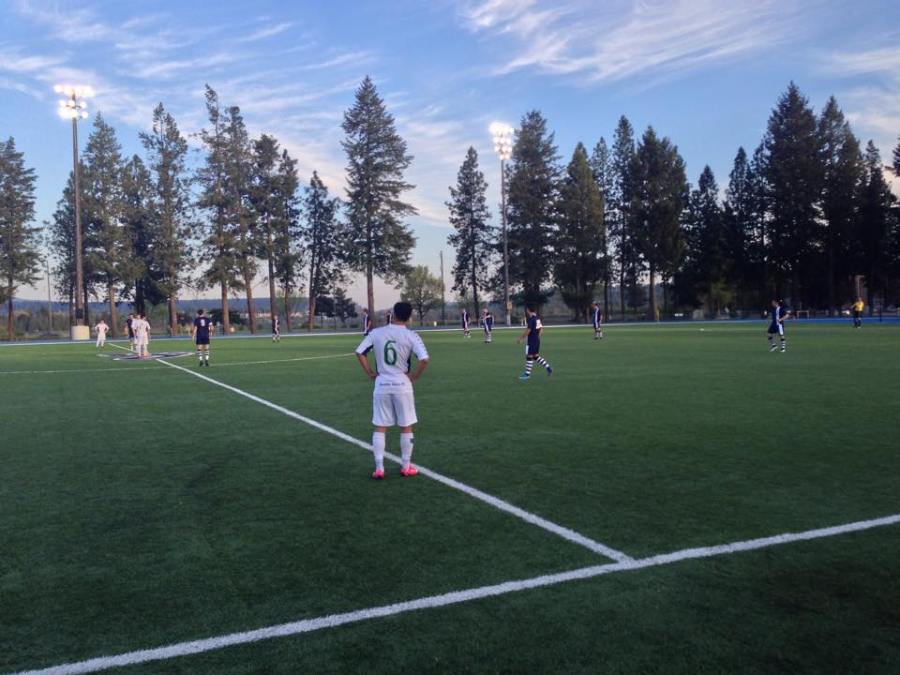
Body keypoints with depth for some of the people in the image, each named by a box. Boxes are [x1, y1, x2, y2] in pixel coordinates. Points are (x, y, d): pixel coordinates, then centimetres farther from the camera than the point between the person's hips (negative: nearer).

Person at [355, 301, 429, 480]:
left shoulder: (376, 333, 0)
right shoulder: (411, 336, -8)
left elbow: (359, 352, 1)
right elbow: (424, 359, -19)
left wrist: (370, 373, 7)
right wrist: (414, 376, -5)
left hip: (381, 385, 2)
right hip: (402, 385, -2)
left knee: (379, 428, 9)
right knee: (406, 427, 12)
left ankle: (379, 468, 8)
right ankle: (406, 467, 19)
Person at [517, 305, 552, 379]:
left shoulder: (530, 319, -18)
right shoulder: (538, 318, 9)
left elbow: (528, 330, -22)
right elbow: (541, 328, 16)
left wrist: (520, 339, -14)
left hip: (531, 341, -9)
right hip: (537, 340, 9)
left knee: (529, 356, -1)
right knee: (536, 356, 16)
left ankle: (527, 374, 5)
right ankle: (548, 368, 10)